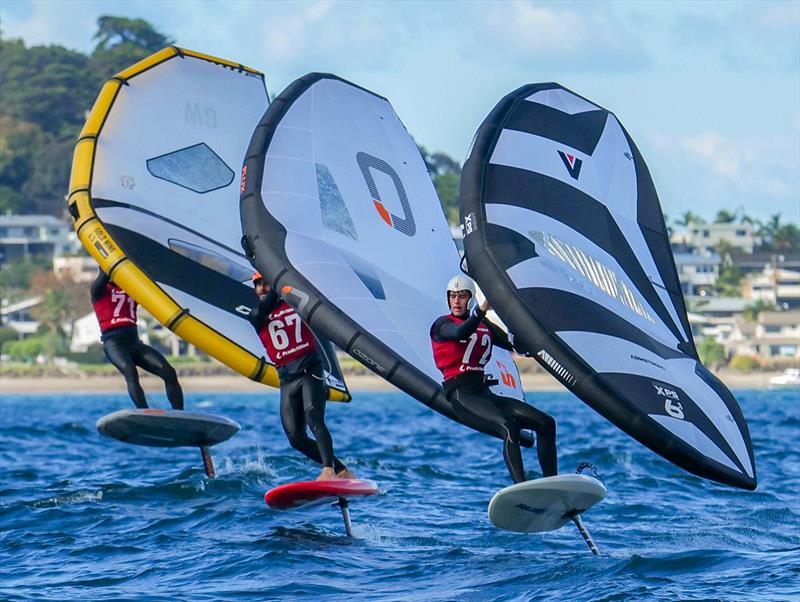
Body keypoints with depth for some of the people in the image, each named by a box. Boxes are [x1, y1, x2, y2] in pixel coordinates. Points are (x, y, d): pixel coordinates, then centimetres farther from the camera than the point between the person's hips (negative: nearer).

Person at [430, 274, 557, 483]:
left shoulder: (485, 326, 21)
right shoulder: (442, 325, 1)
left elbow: (515, 344, 17)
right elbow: (461, 333, -22)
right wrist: (483, 309, -34)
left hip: (485, 393, 7)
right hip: (461, 394, -7)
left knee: (546, 423, -4)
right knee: (508, 426, -32)